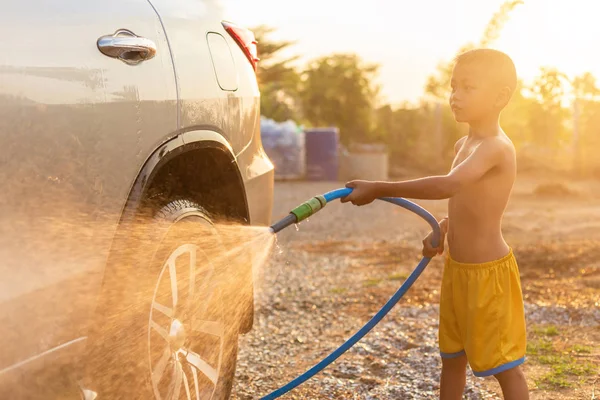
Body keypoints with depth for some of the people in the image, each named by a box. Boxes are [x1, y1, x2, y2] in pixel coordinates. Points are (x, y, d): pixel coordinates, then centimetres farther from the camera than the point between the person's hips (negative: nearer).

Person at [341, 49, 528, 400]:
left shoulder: (497, 146, -22)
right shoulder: (463, 145, 8)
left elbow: (447, 186, -38)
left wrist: (379, 189, -37)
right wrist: (443, 229, 8)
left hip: (488, 272, -9)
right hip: (457, 268, 9)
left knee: (503, 364, 4)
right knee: (452, 357, 18)